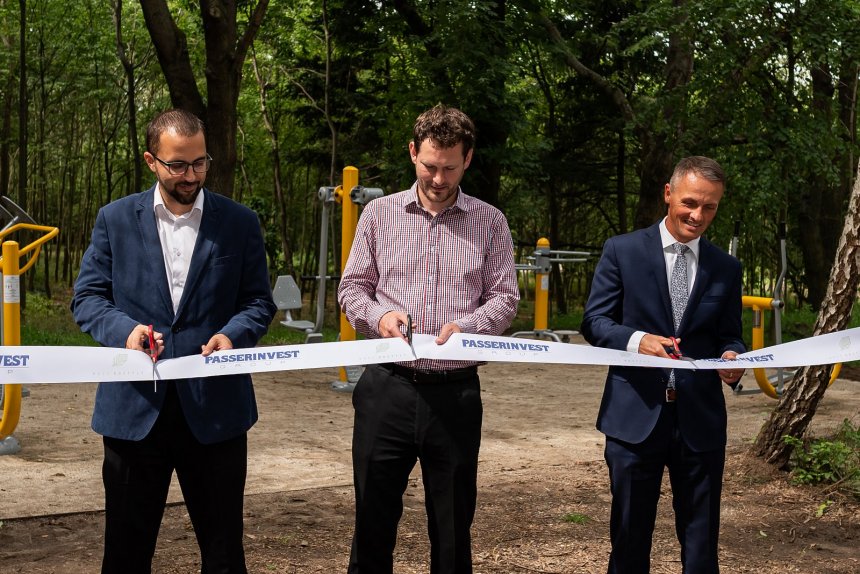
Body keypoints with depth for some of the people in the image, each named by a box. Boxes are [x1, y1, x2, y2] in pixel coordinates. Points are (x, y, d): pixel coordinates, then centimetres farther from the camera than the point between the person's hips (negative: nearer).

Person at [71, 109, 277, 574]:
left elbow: (258, 301, 6)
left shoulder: (240, 223, 4)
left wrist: (233, 333, -15)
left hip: (215, 410, 0)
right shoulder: (116, 219, 5)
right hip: (135, 408, 0)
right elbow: (87, 297, 5)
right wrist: (124, 329, -15)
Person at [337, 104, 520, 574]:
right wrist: (379, 315, -12)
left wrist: (466, 326, -16)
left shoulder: (490, 223, 6)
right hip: (387, 387, 0)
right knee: (373, 522, 6)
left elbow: (505, 297, 3)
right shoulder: (379, 213, 7)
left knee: (453, 529, 8)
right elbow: (351, 287, 9)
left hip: (456, 390, 0)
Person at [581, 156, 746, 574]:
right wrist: (637, 340, -21)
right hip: (636, 415, -2)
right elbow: (594, 321, -1)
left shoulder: (727, 268, 9)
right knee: (630, 539, 8)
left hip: (700, 420, 2)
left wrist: (731, 357, -12)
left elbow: (728, 336, 13)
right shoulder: (622, 251, 1)